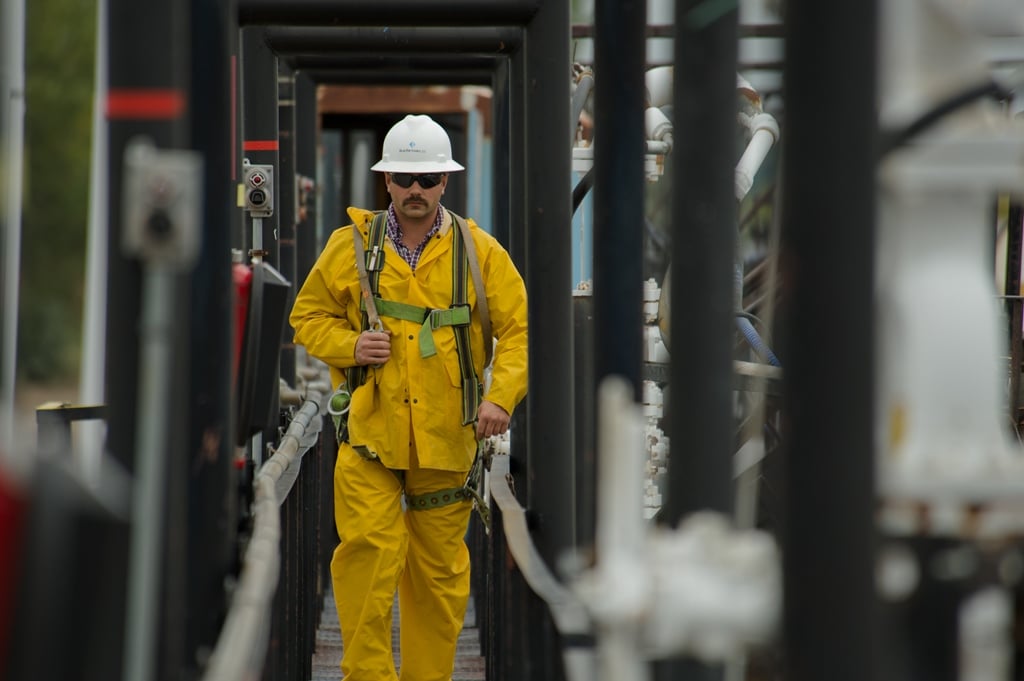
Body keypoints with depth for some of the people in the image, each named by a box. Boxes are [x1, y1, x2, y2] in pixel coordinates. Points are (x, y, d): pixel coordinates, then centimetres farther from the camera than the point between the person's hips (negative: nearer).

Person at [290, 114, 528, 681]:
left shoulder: (480, 251, 4)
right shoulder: (351, 245, 4)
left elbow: (519, 329, 4)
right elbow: (307, 316, 13)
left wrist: (501, 396, -11)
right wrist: (350, 345, -7)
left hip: (446, 437, 1)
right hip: (369, 428, -1)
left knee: (440, 572, 7)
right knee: (367, 555, -12)